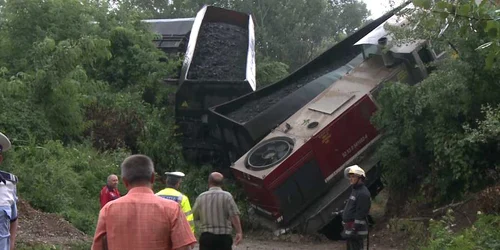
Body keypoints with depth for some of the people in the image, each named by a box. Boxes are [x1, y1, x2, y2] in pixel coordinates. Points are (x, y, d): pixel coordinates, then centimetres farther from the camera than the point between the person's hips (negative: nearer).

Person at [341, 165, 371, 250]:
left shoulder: (363, 193, -16)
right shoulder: (355, 191, 17)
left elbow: (360, 214, -22)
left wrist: (354, 230, -24)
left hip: (356, 230, -11)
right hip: (350, 229, 11)